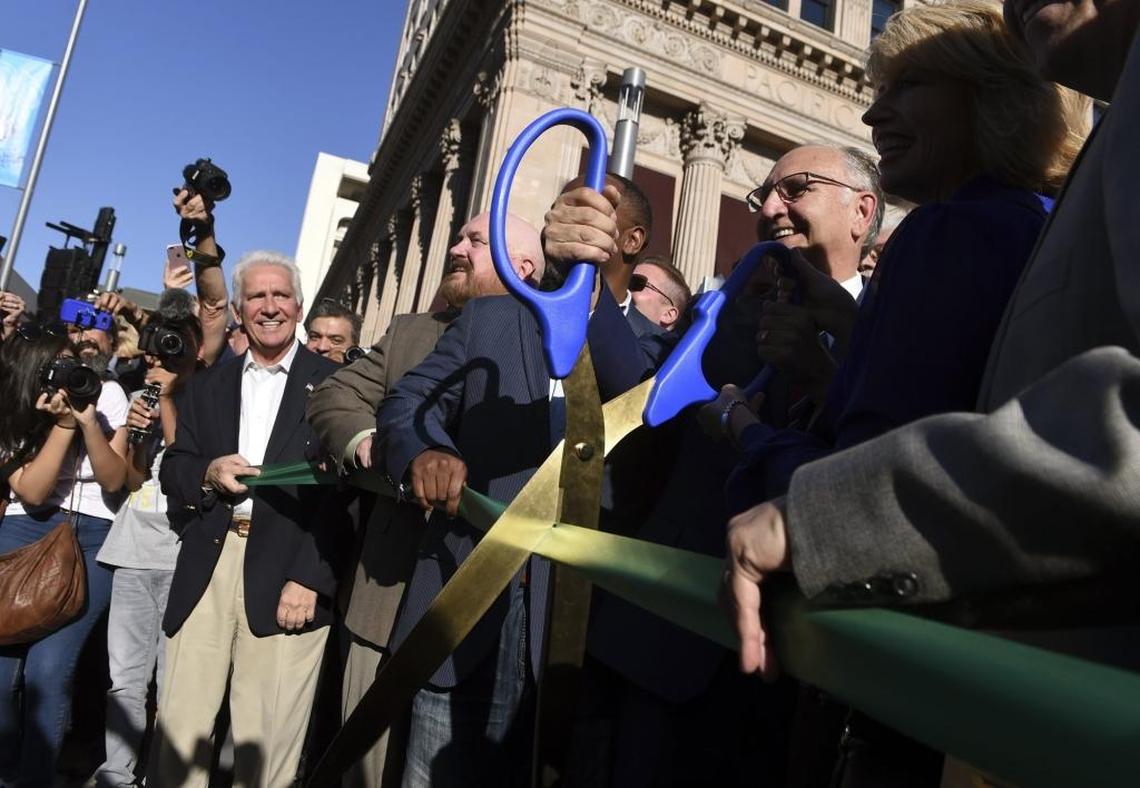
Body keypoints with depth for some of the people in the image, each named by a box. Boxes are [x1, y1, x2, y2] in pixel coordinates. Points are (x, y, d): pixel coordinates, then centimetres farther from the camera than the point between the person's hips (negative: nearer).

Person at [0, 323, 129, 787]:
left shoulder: (107, 394, -6)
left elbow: (114, 480, -8)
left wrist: (88, 421, -22)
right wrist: (64, 424, -22)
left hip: (93, 539, -2)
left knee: (48, 670, -14)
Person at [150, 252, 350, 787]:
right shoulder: (207, 386, 18)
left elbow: (341, 491, -6)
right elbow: (172, 469, 16)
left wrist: (310, 577, -14)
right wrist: (207, 475, -7)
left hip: (288, 571, -4)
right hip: (205, 567, 4)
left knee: (265, 738, 2)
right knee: (178, 725, 7)